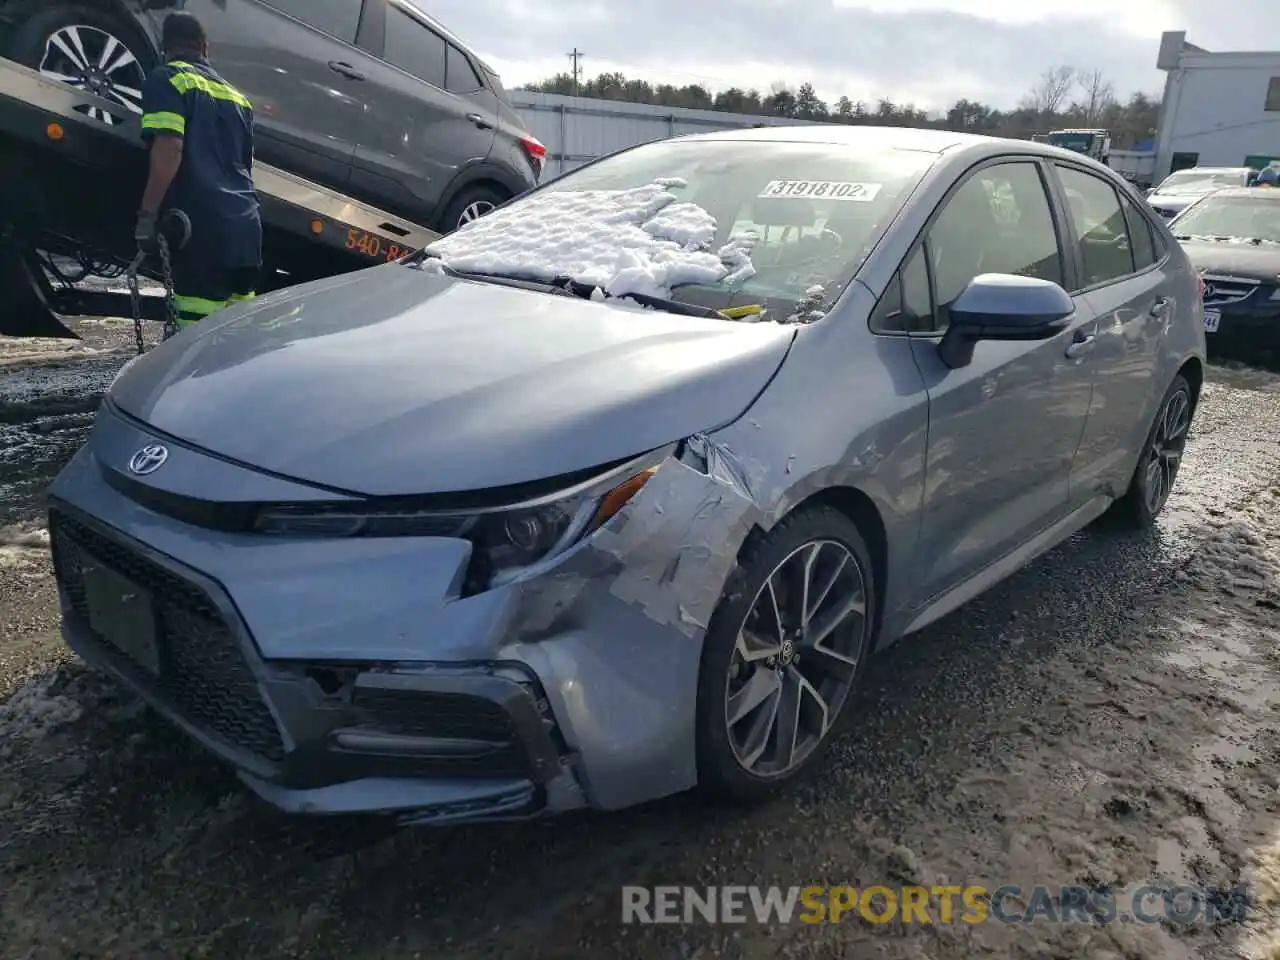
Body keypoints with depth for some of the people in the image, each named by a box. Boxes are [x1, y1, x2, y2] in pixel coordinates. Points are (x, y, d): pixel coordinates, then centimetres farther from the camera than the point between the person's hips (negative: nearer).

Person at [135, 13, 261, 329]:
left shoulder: (167, 79, 3)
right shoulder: (236, 96, 24)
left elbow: (169, 148, -13)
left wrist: (148, 213, -12)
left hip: (202, 223, -7)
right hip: (245, 223, 7)